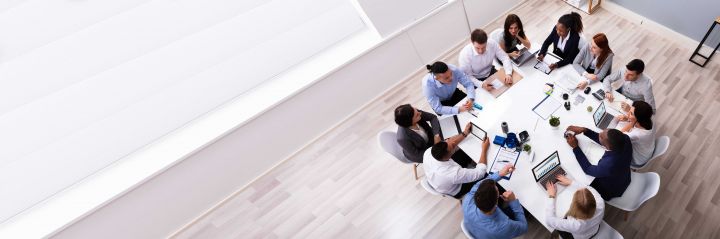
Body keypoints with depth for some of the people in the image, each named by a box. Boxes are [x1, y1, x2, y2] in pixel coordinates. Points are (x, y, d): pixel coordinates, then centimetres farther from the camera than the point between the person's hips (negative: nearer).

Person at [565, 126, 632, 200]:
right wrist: (584, 130, -16)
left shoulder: (609, 165, -46)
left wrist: (575, 147, -24)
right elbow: (604, 141, -9)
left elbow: (587, 169, -25)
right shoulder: (624, 138, -30)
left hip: (610, 191, -5)